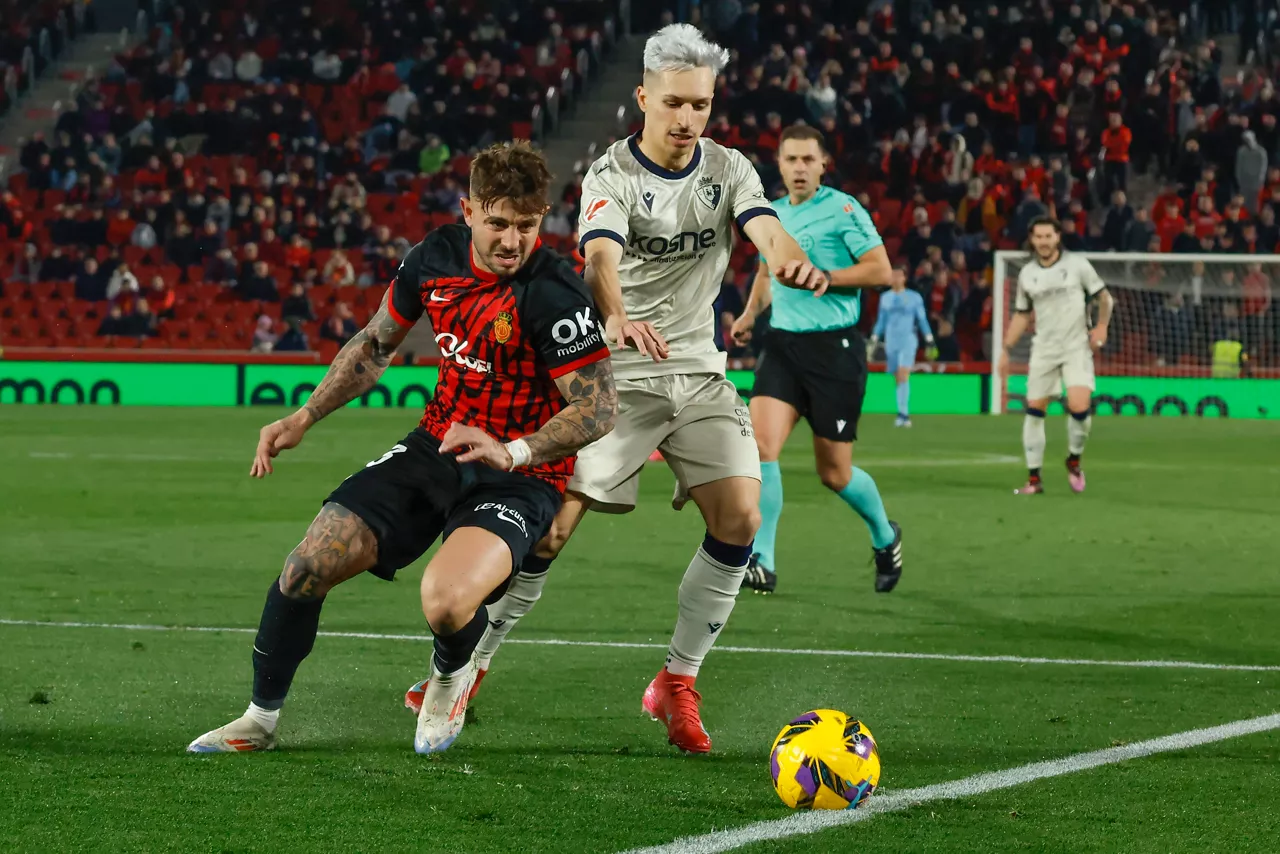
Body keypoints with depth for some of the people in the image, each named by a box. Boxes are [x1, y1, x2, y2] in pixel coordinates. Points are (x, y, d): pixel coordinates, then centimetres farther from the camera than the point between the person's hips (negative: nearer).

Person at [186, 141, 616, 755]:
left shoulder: (554, 294, -23)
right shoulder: (437, 256, -4)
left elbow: (599, 409, -20)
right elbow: (376, 344, 14)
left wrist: (511, 452, -33)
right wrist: (305, 418, 8)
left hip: (520, 473, -6)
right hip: (437, 446, 6)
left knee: (445, 602, -32)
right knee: (306, 569, -4)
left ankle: (451, 674, 7)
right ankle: (261, 719, 20)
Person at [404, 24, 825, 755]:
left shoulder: (729, 169, 0)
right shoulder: (612, 176, -12)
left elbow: (766, 228, -20)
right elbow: (600, 254, -31)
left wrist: (793, 259, -45)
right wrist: (618, 317, -54)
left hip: (700, 374, 4)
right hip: (618, 374, -4)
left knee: (740, 517, -13)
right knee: (552, 523, -10)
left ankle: (678, 684, 0)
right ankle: (470, 664, 8)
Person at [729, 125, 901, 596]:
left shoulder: (843, 209, -7)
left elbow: (880, 270, -12)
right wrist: (751, 313, 13)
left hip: (835, 348, -5)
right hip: (783, 345, 5)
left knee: (833, 472, 3)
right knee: (760, 443, -16)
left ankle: (885, 536, 33)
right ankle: (761, 564, -14)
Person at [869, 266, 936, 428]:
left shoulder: (914, 297, 2)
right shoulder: (885, 298, 11)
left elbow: (922, 320, 7)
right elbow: (880, 322, 17)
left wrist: (929, 342, 5)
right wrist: (873, 342, 11)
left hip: (908, 341, -3)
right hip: (891, 342, 3)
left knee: (903, 376, -18)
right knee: (898, 379, 3)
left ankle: (903, 413, -22)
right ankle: (904, 416, 8)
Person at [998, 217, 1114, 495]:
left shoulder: (1077, 265, -2)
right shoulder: (1027, 274, 7)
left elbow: (1104, 297, 6)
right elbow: (1021, 315, 17)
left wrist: (1101, 326, -10)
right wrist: (1006, 351, 12)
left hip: (1077, 347, -3)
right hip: (1044, 348, 3)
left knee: (1080, 407, -19)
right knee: (1034, 410, 0)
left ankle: (1074, 459, 8)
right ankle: (1034, 478, 8)